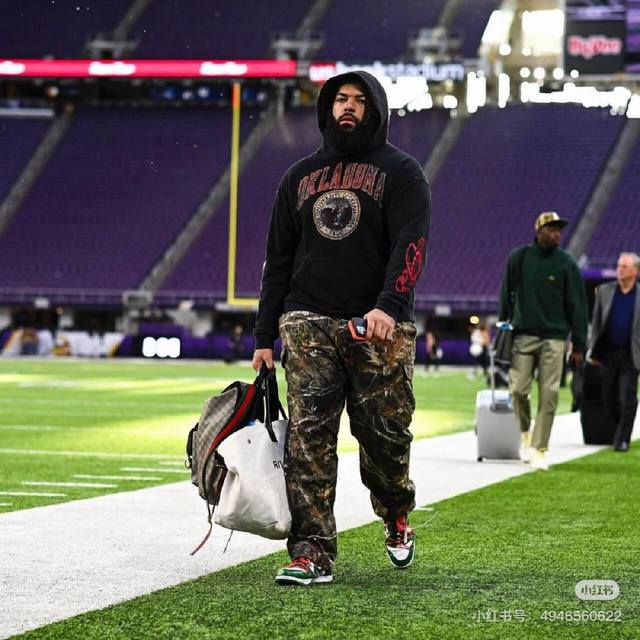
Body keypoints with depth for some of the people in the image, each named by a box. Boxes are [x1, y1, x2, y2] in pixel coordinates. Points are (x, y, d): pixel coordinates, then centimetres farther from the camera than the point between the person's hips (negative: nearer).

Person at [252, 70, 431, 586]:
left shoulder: (401, 172, 5)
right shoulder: (301, 176, 18)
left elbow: (410, 245, -11)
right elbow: (279, 258, 20)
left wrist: (389, 305, -28)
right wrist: (265, 336, 13)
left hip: (381, 329, -3)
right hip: (308, 322, 3)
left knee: (385, 434, 0)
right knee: (309, 436, -8)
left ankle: (396, 516, 31)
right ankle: (312, 552, -8)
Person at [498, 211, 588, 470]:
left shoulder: (566, 264, 1)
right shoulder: (518, 258, 4)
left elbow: (577, 306, 2)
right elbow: (506, 295, 13)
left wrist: (579, 346, -1)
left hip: (554, 338, -1)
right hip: (523, 335, 1)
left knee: (548, 395, -5)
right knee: (518, 389, -5)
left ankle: (539, 449, 1)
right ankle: (525, 433, 23)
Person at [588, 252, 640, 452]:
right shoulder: (604, 291, 6)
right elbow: (596, 322, 8)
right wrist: (594, 352, 5)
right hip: (608, 352, 3)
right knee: (609, 397, 8)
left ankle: (622, 439, 0)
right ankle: (620, 428, 28)